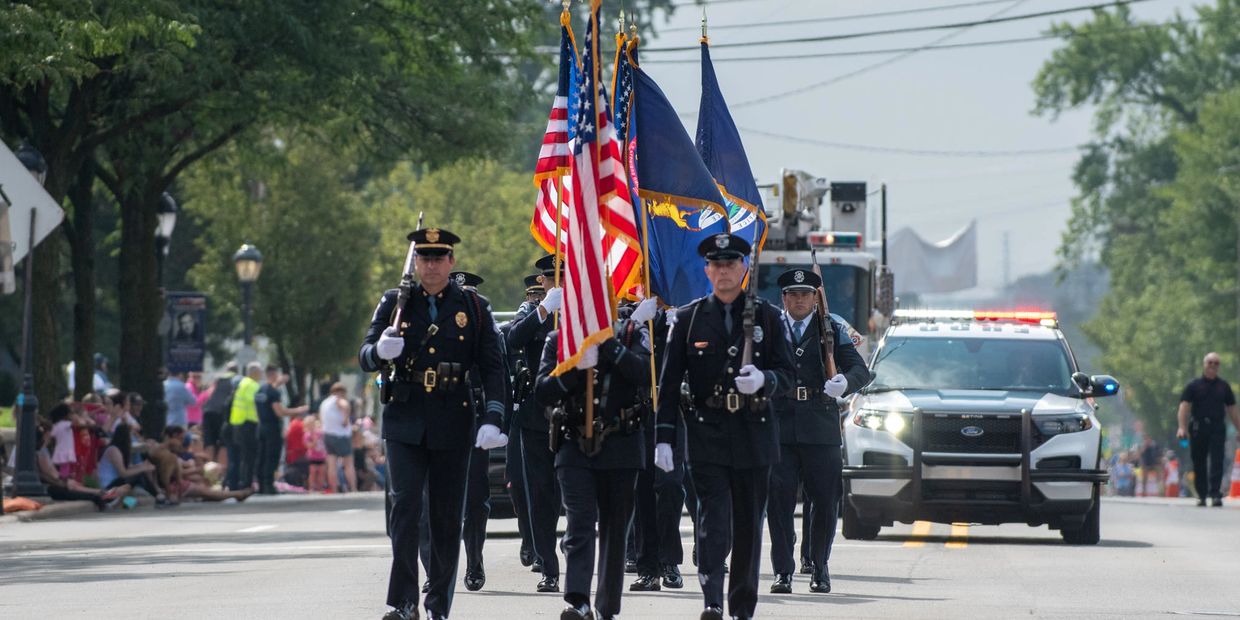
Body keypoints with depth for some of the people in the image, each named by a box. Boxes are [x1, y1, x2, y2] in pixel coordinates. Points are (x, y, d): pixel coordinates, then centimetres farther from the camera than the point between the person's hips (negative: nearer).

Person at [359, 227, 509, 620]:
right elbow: (365, 358, 3)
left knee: (448, 515, 4)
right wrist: (380, 351, -22)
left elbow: (492, 367, 3)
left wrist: (492, 419, -9)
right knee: (405, 504, -12)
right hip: (405, 421, 0)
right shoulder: (396, 303, 7)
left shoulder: (472, 308, 5)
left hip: (453, 425, 0)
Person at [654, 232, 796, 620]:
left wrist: (765, 380, -18)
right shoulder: (689, 319, 5)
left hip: (755, 435, 2)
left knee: (749, 523, 7)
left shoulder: (767, 317, 8)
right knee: (713, 519, -14)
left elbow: (788, 376, 6)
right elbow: (669, 384, 4)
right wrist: (664, 437, -3)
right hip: (707, 435, -2)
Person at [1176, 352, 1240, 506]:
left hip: (1217, 429, 1)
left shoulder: (1224, 387, 12)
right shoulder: (1193, 386, 5)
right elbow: (1184, 407, -3)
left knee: (1216, 463, -11)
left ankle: (1215, 494, -16)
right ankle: (1201, 495, 14)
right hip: (1198, 429, -1)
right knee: (1199, 464, 4)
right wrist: (1182, 427, -16)